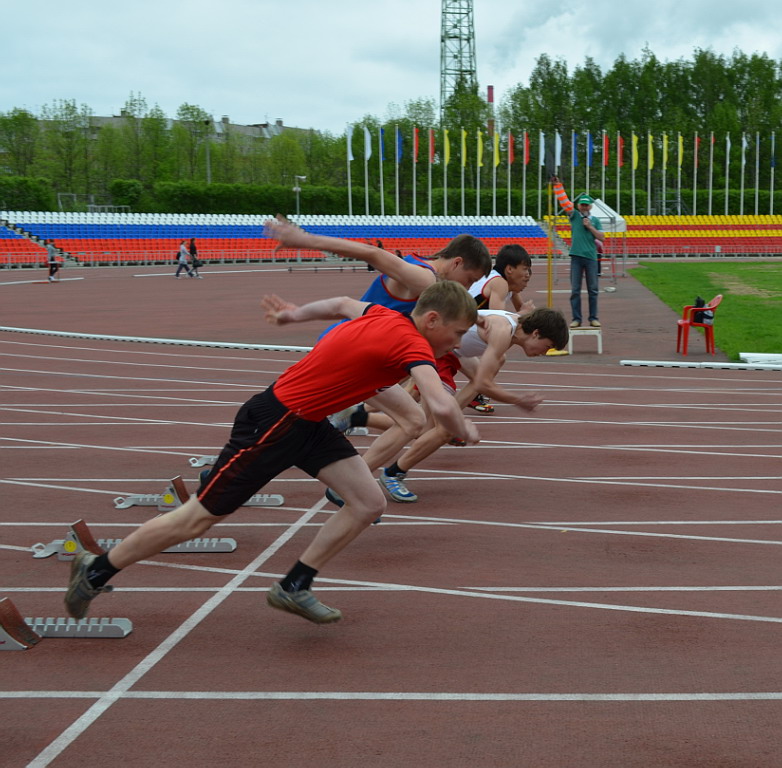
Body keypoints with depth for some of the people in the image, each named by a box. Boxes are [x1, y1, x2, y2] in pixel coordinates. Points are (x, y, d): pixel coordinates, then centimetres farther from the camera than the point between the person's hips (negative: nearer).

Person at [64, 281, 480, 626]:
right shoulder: (411, 343, -24)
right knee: (196, 519, 3)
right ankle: (94, 571, 21)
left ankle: (293, 587, 13)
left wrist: (295, 314, 39)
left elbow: (342, 304, 22)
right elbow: (442, 408, -37)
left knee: (369, 503, 0)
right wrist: (466, 431, -15)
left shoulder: (384, 315, 2)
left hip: (308, 424, 9)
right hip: (272, 424, -9)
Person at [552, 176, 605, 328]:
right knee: (575, 290, 0)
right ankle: (576, 319, 4)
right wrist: (558, 185, -10)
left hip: (591, 257, 1)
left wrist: (590, 226, -5)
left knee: (593, 290, 4)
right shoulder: (574, 215, 8)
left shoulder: (595, 220, 11)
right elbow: (564, 201, -2)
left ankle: (593, 318, 10)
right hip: (576, 257, -1)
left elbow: (602, 237, 5)